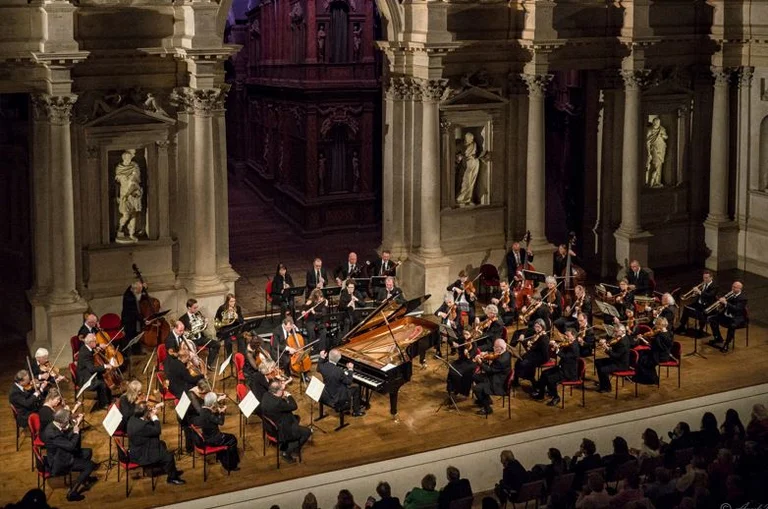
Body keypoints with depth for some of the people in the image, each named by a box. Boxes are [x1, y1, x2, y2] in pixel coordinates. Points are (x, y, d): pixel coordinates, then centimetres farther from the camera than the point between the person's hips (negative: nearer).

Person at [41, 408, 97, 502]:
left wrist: (75, 425, -3)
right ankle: (72, 492, -5)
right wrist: (76, 433, -15)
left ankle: (85, 477, 38)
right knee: (90, 465, -10)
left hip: (61, 455, 10)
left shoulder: (54, 426, -4)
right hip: (59, 464, -10)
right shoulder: (52, 433, -33)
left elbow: (67, 439, 9)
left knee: (88, 452, 18)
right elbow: (71, 446, -31)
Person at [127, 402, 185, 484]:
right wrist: (155, 417, -14)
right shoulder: (142, 425, -35)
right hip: (141, 456, -11)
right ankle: (172, 477, 17)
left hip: (136, 449, 11)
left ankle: (172, 471, 35)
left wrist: (155, 408, 3)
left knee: (162, 444, 26)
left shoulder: (133, 419, -5)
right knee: (169, 456, -8)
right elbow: (157, 431, -25)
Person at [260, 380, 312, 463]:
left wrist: (284, 397, -6)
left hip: (271, 427, 9)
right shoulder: (277, 402, -37)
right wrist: (289, 395, -12)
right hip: (280, 432, -9)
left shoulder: (267, 395, -9)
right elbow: (294, 406, -26)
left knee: (296, 418, 29)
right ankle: (287, 452, 13)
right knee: (307, 432, 4)